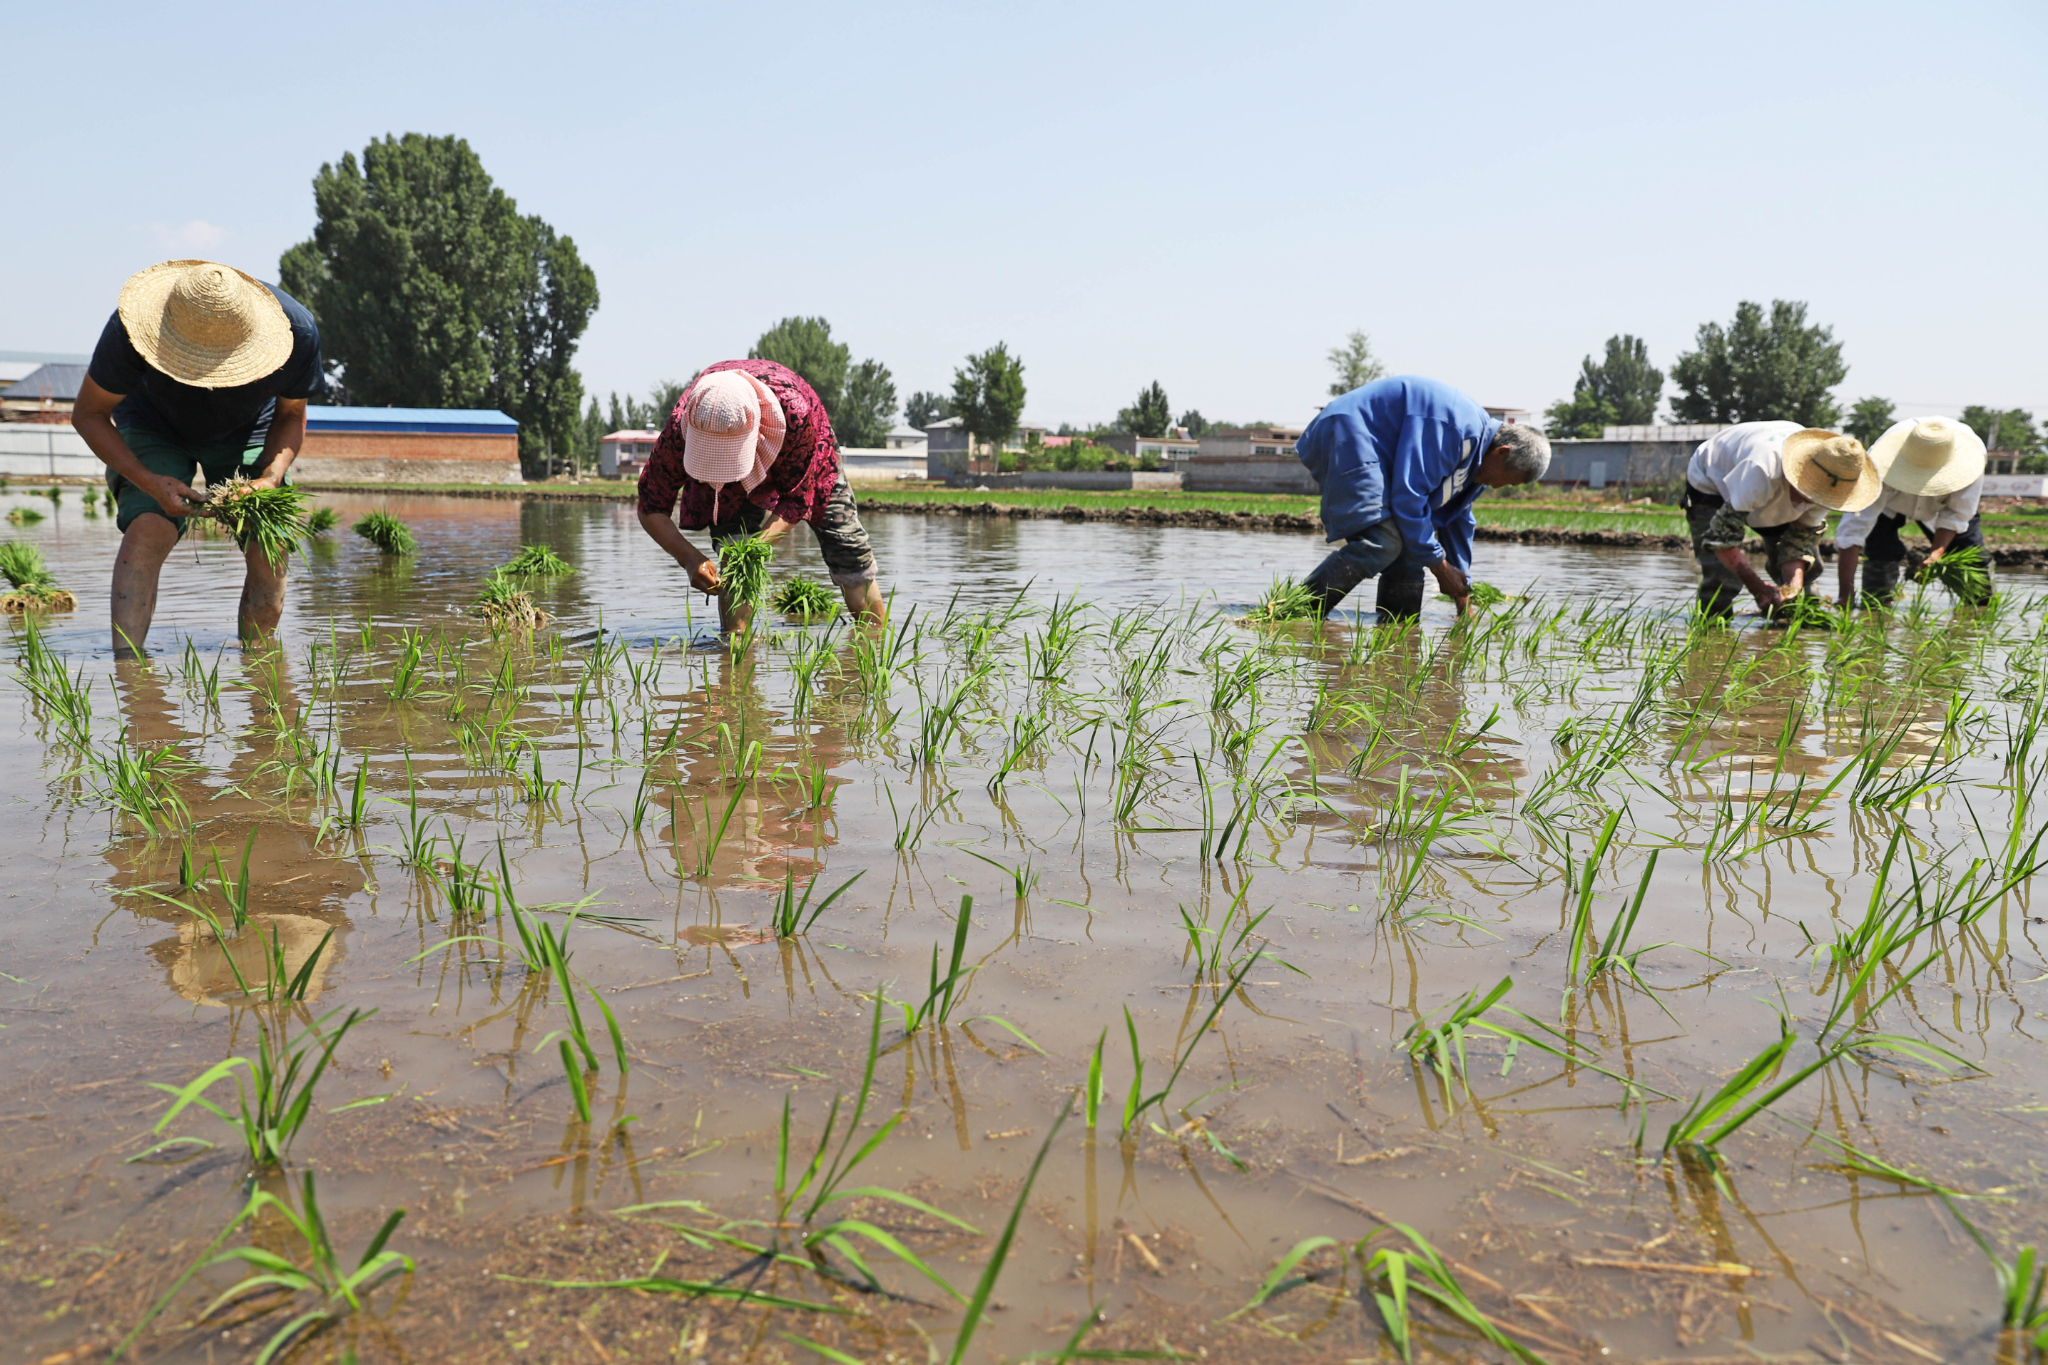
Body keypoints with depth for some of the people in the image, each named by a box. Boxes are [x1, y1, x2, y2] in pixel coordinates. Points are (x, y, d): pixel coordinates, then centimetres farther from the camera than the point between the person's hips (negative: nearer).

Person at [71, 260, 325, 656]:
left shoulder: (296, 330, -31)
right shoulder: (128, 331, -34)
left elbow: (291, 414, -11)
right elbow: (88, 414, -18)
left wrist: (271, 479, -28)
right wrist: (149, 482, -32)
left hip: (249, 431, 1)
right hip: (155, 427, -1)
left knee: (268, 548, -13)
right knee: (148, 528, -26)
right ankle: (126, 661, -29)